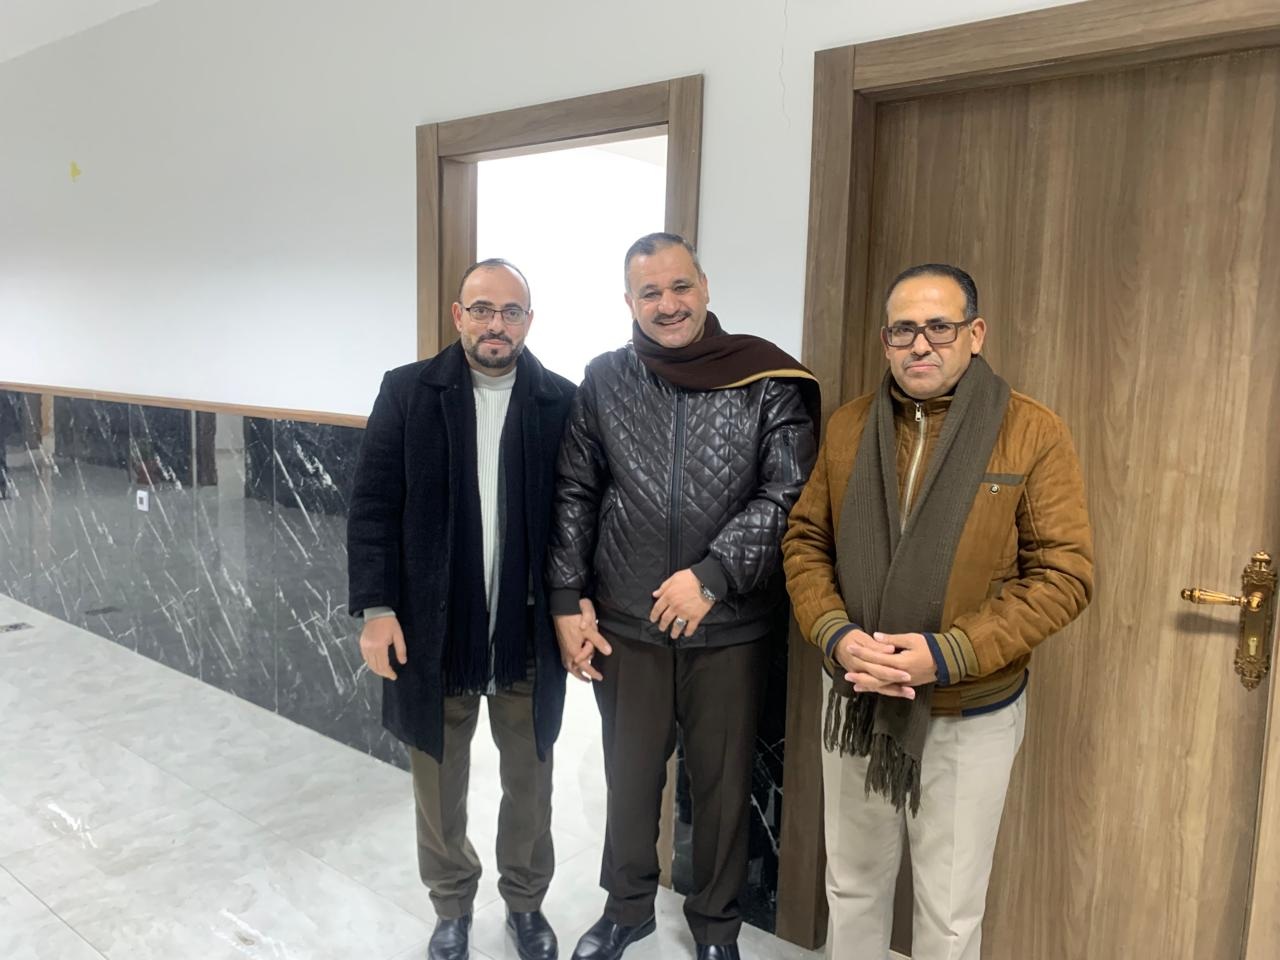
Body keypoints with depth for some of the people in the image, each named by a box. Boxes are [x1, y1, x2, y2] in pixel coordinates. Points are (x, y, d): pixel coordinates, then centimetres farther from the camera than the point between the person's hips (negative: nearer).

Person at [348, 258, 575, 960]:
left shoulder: (561, 401, -3)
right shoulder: (407, 392, -3)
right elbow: (372, 506, -4)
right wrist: (375, 608, -9)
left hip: (529, 634, 0)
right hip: (432, 630, 0)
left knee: (529, 781, 17)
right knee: (438, 784, 18)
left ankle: (526, 902, 41)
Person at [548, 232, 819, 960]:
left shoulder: (768, 382, -6)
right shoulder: (604, 381, 1)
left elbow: (787, 495, -10)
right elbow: (574, 497, 4)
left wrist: (712, 576, -19)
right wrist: (568, 600, -1)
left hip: (730, 628, -1)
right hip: (625, 625, 2)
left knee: (724, 782, 14)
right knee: (630, 774, 18)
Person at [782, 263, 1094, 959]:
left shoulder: (1034, 433, -11)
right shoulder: (848, 427, 1)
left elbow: (1064, 574, -13)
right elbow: (805, 541, 4)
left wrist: (948, 655, -21)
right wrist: (835, 634, -14)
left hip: (970, 713, -3)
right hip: (855, 701, 3)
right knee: (852, 886, 21)